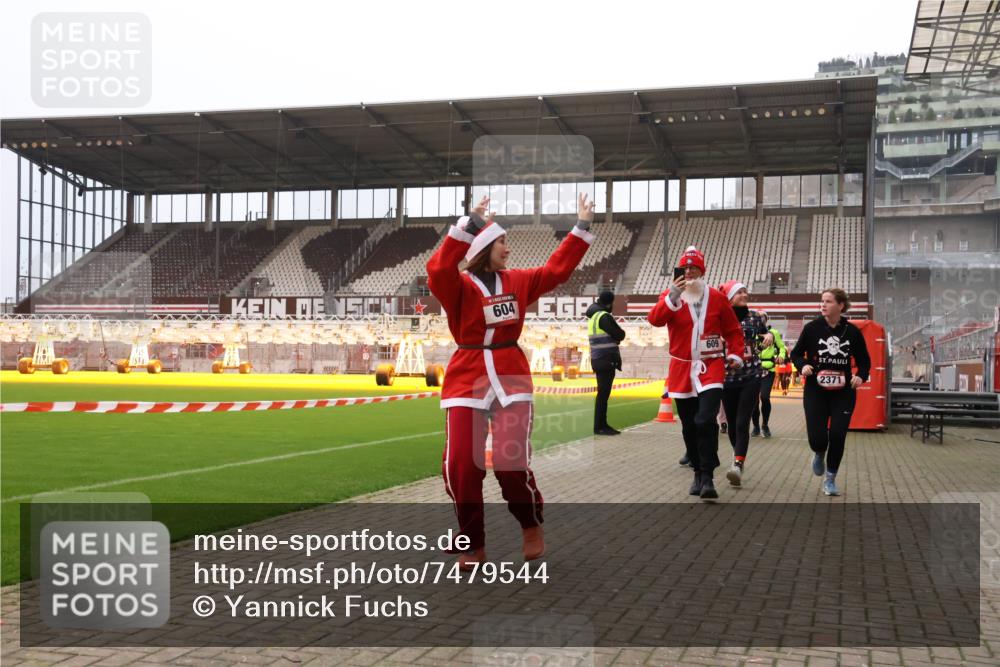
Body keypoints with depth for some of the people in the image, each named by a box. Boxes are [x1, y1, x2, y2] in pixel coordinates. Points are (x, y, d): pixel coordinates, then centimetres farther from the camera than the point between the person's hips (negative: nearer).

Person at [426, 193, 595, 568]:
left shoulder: (517, 281, 11)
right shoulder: (457, 285, -3)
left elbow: (556, 269, 15)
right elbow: (438, 271, -24)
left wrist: (582, 227, 12)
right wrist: (468, 224, -30)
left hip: (511, 376, 2)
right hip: (467, 380, -2)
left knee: (512, 461, -11)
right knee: (460, 465, -7)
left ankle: (531, 525, 19)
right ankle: (473, 545, 13)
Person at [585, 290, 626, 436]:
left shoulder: (593, 316, 16)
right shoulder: (604, 316, -13)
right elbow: (620, 335, -13)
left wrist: (614, 337, 1)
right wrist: (619, 333, 7)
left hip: (599, 360, 10)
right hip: (606, 360, -10)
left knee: (603, 392, 14)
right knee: (603, 392, -7)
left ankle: (602, 424, 20)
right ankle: (599, 426, -5)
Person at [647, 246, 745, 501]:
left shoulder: (716, 298, 2)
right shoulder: (671, 295, 2)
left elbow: (733, 330, 11)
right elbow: (655, 320, -16)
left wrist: (735, 355, -1)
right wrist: (672, 298, -28)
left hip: (711, 367, -2)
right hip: (681, 369, 2)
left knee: (705, 421, -18)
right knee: (689, 426, 10)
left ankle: (707, 477, -12)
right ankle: (698, 472, 25)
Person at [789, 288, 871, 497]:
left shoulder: (852, 331, -2)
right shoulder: (812, 328, -5)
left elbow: (864, 360, 8)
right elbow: (796, 353, 5)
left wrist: (861, 376, -12)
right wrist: (802, 365, -17)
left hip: (843, 393, 1)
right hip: (815, 392, -1)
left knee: (838, 436, -5)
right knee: (817, 438, -8)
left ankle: (830, 479, 17)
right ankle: (819, 455, 32)